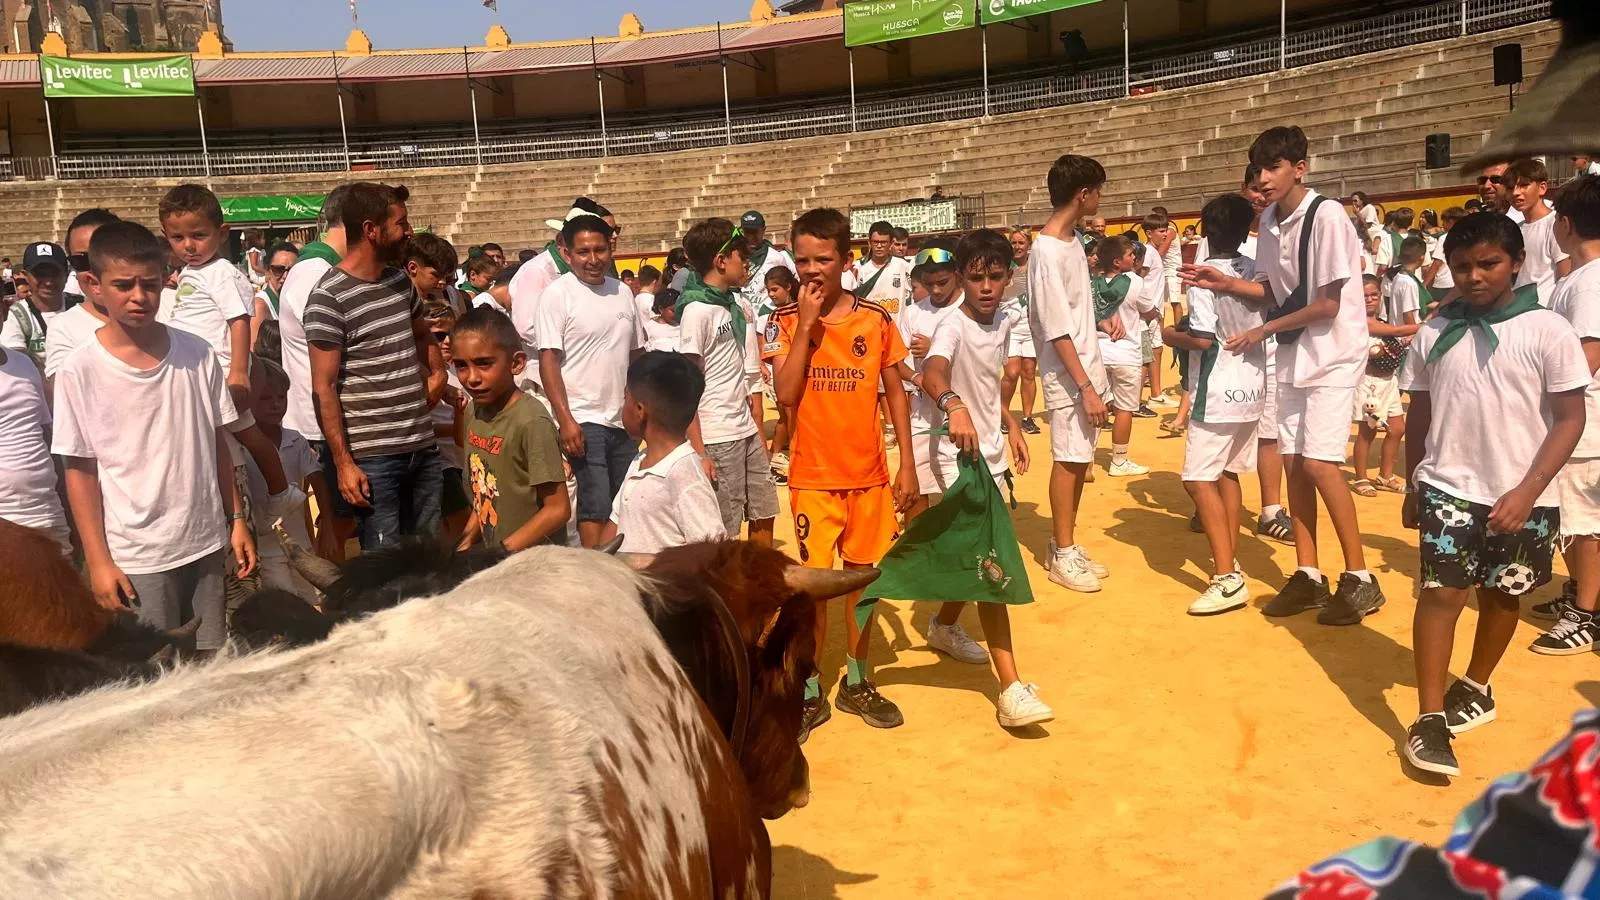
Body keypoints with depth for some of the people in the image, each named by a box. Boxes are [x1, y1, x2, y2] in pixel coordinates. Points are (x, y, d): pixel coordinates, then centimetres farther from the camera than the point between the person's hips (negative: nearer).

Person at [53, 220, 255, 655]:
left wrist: (237, 519, 8)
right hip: (136, 558, -3)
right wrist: (98, 561, -5)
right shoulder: (80, 370, -8)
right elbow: (80, 470, -4)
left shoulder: (196, 353, 0)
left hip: (205, 542, 3)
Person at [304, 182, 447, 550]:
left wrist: (438, 372, 11)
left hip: (423, 447, 7)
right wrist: (343, 462, -15)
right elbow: (324, 387, -12)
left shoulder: (401, 281, 10)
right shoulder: (329, 298, -11)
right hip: (371, 456, -7)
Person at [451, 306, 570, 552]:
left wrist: (503, 550, -16)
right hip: (490, 553, 6)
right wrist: (466, 542, 4)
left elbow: (558, 509, -19)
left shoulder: (531, 421, -20)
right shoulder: (474, 411, 3)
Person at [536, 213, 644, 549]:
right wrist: (566, 420, -18)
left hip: (625, 420, 6)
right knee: (596, 508, -6)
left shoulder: (622, 292, 9)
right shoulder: (558, 294, -8)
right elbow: (548, 361, -12)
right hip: (584, 420, -6)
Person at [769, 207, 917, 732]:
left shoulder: (876, 319, -1)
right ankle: (810, 693, 17)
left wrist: (907, 463, 3)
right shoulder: (786, 322, -5)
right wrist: (807, 322, -17)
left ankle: (856, 682, 28)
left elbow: (895, 392, 6)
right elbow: (786, 393, -17)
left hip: (869, 473, 2)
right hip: (813, 476, -2)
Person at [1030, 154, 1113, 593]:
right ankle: (1062, 555, 11)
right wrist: (1086, 387, -21)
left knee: (1081, 459, 12)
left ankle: (1067, 544, 23)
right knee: (1069, 460, -1)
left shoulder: (1074, 241, 9)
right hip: (1067, 375, -8)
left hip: (1088, 366, 8)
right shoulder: (1046, 252, -18)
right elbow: (1058, 331, -20)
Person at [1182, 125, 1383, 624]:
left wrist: (1264, 331, -12)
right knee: (1293, 462, 6)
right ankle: (1308, 576, 16)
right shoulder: (1269, 219, 5)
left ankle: (1360, 578, 1)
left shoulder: (1326, 216, -18)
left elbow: (1327, 305, -18)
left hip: (1333, 353, -7)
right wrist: (1225, 282, -2)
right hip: (1293, 354, 7)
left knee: (1318, 462, -13)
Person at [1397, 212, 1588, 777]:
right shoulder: (1433, 334, 1)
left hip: (1522, 497, -1)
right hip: (1448, 487, 1)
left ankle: (1476, 688, 36)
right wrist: (1413, 488, 13)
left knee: (1502, 595, 14)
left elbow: (1570, 419, -7)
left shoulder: (1547, 331, -8)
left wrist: (1526, 492, -15)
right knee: (1441, 593, -6)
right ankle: (1429, 719, -2)